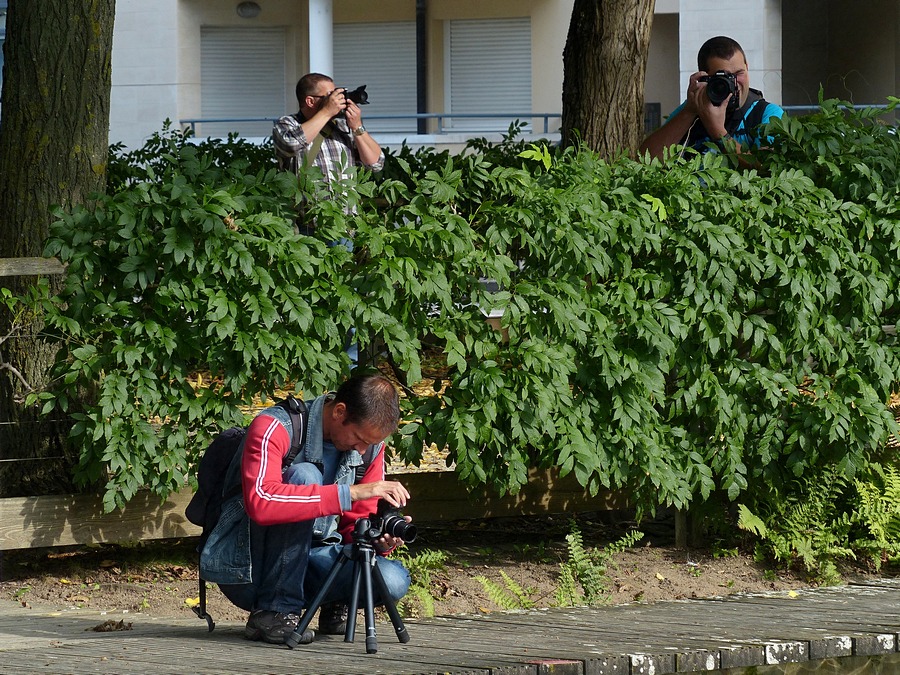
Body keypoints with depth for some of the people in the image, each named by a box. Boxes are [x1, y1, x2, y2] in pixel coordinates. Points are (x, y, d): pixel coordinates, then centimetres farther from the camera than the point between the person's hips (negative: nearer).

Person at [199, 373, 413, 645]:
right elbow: (261, 503, -37)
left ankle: (334, 603, 11)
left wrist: (379, 541, -16)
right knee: (303, 475, -31)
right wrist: (349, 492, -39)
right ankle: (274, 611, -24)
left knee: (393, 581, -24)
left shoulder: (370, 445, 2)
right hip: (245, 568, -5)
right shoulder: (274, 427, -19)